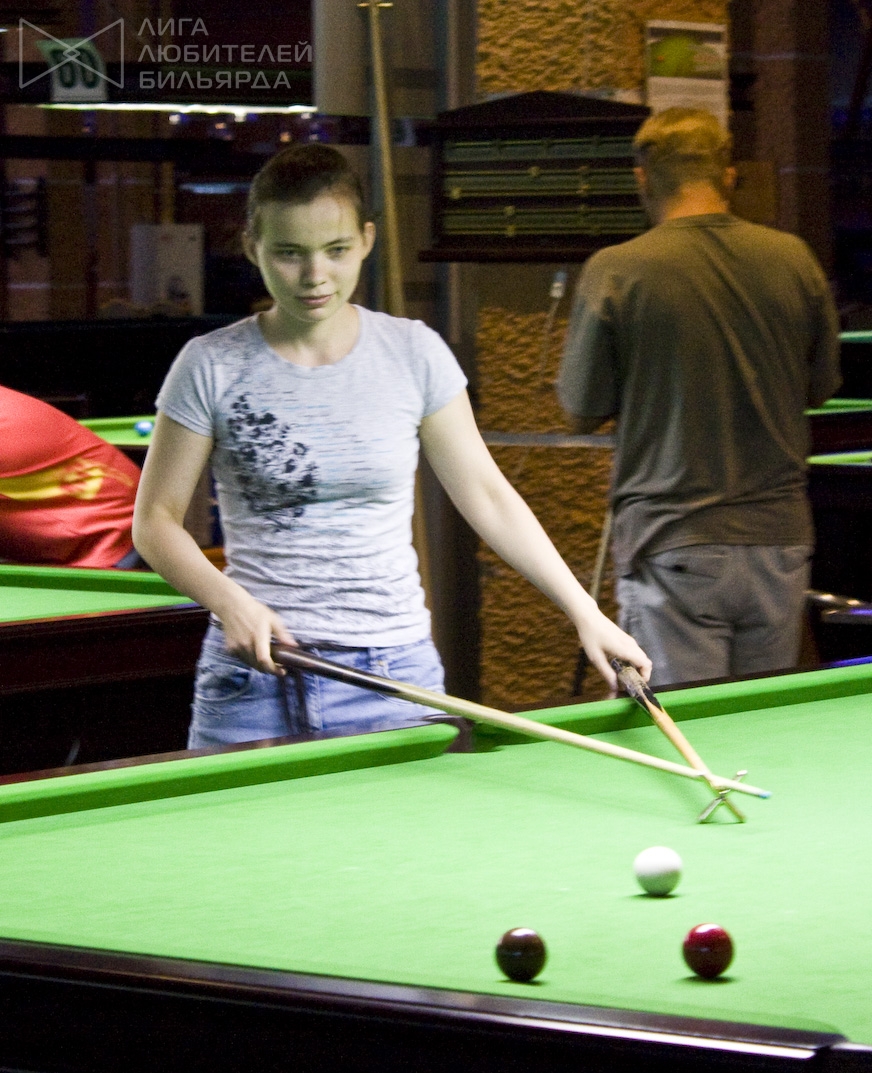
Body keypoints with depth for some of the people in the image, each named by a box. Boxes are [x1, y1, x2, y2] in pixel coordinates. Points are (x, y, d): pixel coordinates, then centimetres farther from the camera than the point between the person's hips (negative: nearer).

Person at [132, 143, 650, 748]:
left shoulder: (415, 354, 0)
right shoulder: (212, 368, -4)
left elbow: (487, 496, 5)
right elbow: (157, 519, 1)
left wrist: (586, 613, -2)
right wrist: (229, 601, -17)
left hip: (392, 679, 1)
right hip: (254, 675, -1)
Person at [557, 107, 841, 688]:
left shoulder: (616, 271, -9)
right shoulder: (793, 258, 1)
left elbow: (585, 411, -2)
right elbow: (821, 387, 13)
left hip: (674, 547, -4)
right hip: (778, 537, 4)